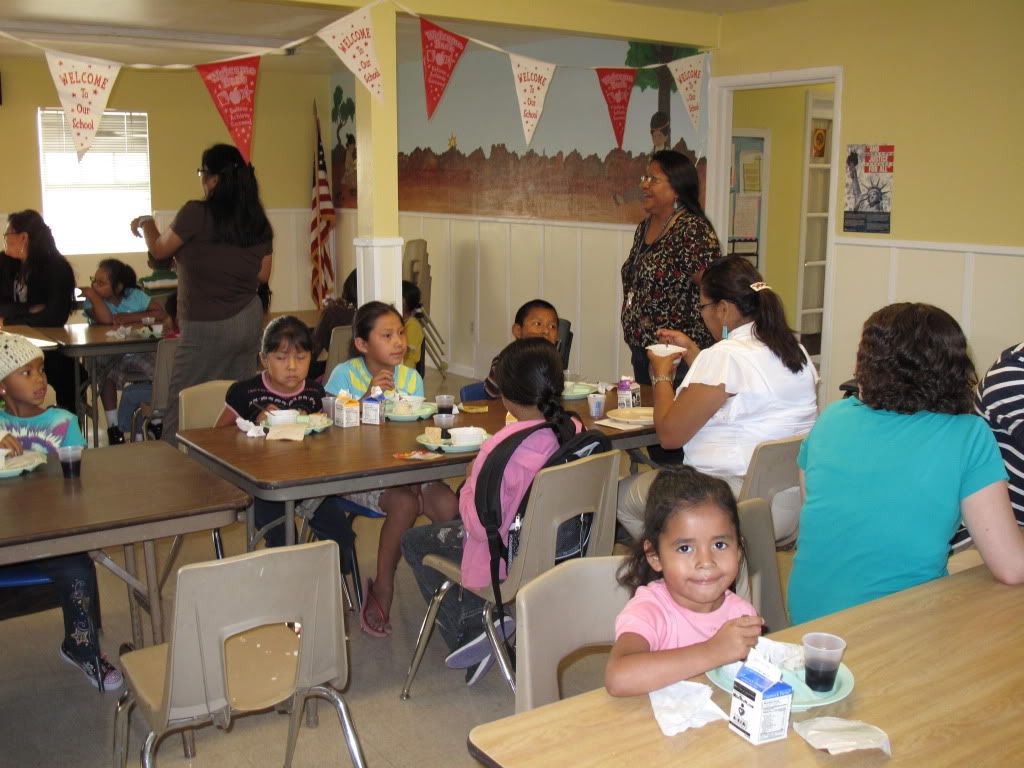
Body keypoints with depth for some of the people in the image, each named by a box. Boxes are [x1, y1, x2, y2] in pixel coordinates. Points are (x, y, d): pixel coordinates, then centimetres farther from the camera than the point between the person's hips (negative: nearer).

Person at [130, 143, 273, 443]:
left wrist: (146, 224, 19)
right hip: (250, 320, 6)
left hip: (207, 327, -6)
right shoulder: (259, 221, 2)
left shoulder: (196, 213, -13)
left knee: (181, 409, 2)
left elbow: (159, 250, 1)